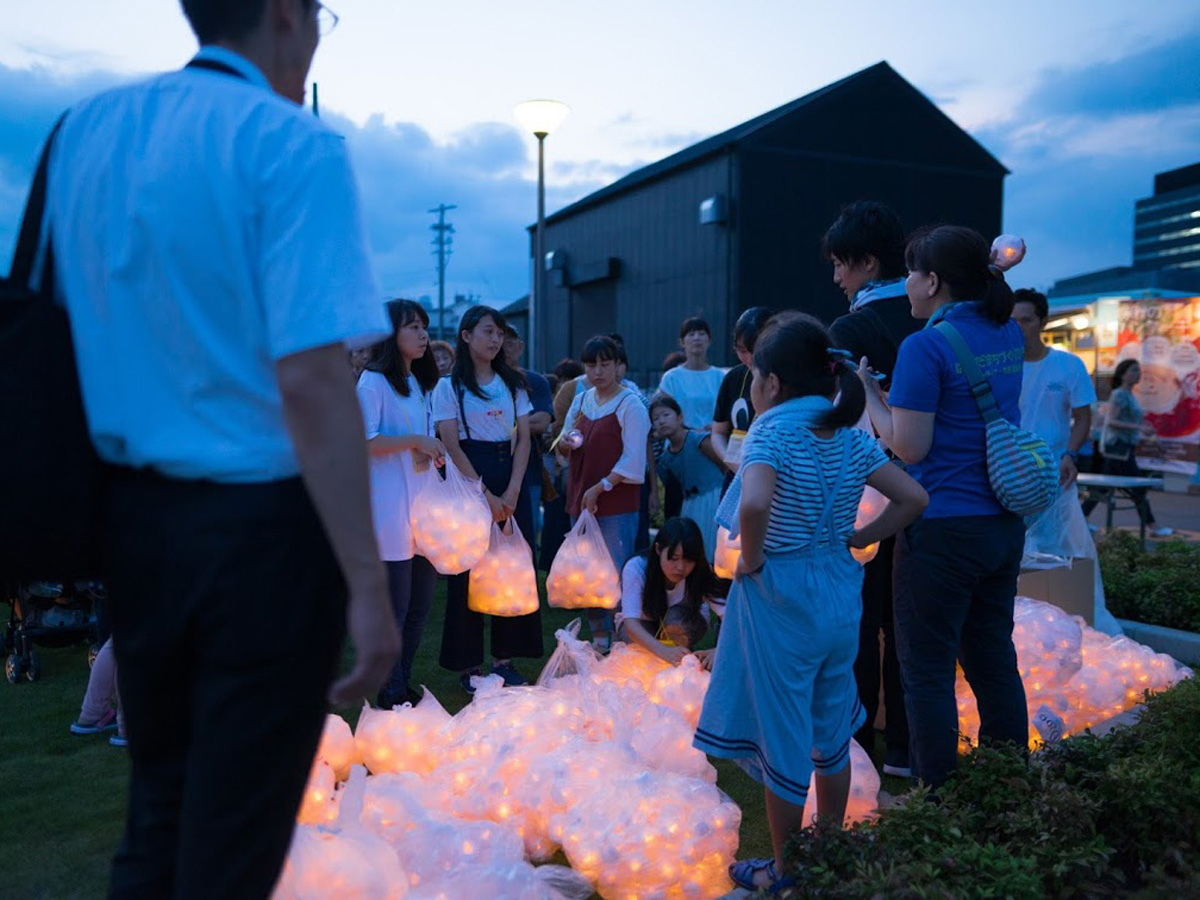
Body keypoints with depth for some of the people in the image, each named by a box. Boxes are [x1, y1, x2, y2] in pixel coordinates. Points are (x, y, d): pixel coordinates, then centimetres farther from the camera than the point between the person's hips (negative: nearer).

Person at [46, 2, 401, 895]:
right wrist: (369, 589, -19)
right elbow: (310, 378, -21)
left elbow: (65, 315, 11)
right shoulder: (293, 145, -12)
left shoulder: (84, 129, 9)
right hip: (261, 523, -6)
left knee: (157, 807, 23)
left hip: (131, 515, 7)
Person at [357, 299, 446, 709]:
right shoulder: (373, 381, -7)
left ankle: (402, 686, 22)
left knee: (420, 605, 11)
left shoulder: (421, 386, 20)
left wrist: (431, 452, 9)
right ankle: (390, 694, 9)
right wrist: (413, 441, -17)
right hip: (391, 511, -8)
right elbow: (362, 441, -17)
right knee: (395, 607, -3)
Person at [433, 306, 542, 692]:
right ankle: (468, 664, 9)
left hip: (510, 478, 4)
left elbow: (523, 438, 6)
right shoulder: (449, 386, 0)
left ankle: (505, 657, 14)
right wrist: (486, 495, -14)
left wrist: (512, 491, -7)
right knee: (469, 570, -1)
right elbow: (452, 446, -8)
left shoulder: (513, 383, 12)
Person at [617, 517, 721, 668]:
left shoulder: (701, 574, -29)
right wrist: (663, 650, -60)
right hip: (640, 627, 0)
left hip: (683, 623, 1)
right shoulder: (636, 568, -34)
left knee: (677, 617, -32)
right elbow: (630, 622, -42)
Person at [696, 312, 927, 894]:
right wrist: (856, 540, 5)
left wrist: (750, 559, -18)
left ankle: (785, 871, 23)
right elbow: (913, 498, 3)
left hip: (780, 599, -6)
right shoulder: (850, 435, 2)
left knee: (783, 737, 8)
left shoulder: (773, 430, -17)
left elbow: (754, 504, -35)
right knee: (831, 730, 20)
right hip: (840, 594, 7)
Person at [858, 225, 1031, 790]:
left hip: (942, 529, -8)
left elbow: (909, 447, -15)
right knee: (994, 658, 19)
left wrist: (867, 392, -4)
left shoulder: (925, 347, -15)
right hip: (1005, 525, 8)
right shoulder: (1008, 336, 7)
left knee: (927, 671, 4)